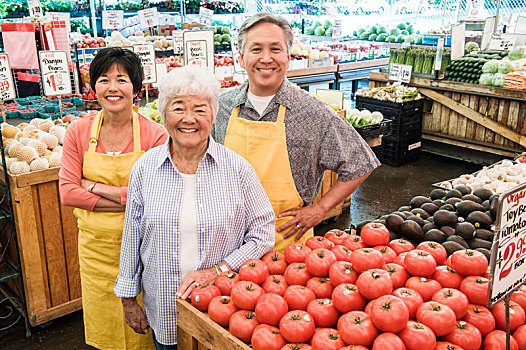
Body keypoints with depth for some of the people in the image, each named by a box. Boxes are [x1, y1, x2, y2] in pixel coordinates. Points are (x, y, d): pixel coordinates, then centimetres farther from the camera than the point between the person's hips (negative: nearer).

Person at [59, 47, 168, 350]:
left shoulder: (155, 135, -12)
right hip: (95, 246, 3)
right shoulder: (79, 132, -4)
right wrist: (130, 201, -15)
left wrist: (96, 187, -16)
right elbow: (68, 192, -7)